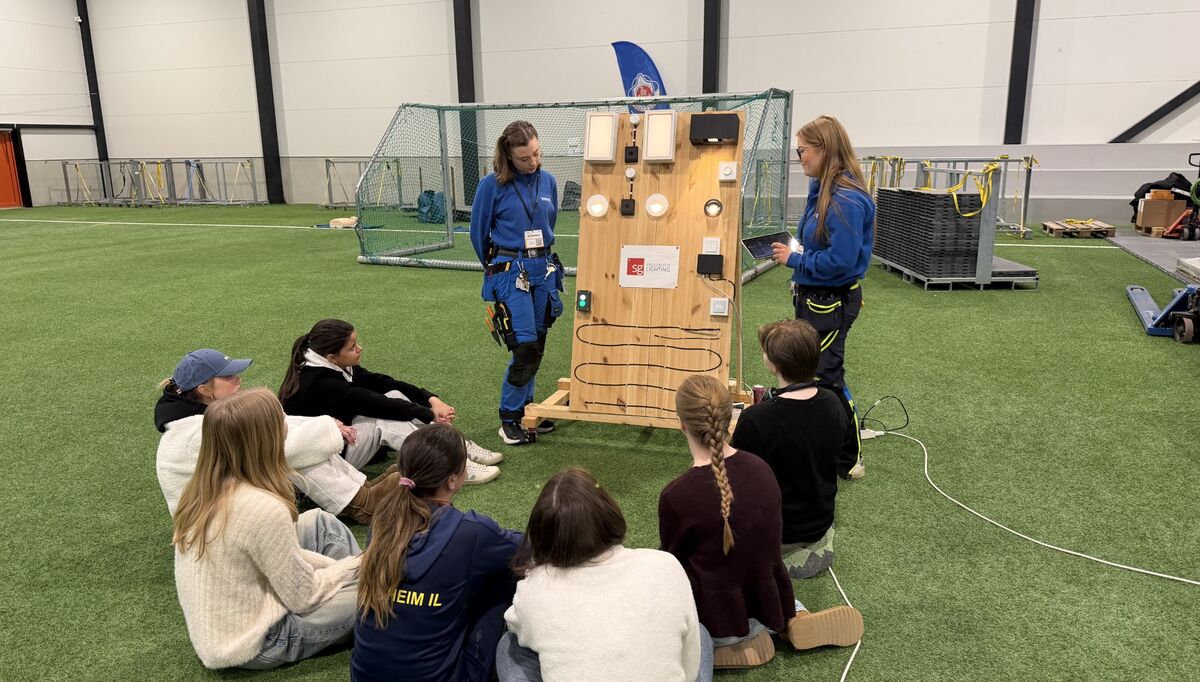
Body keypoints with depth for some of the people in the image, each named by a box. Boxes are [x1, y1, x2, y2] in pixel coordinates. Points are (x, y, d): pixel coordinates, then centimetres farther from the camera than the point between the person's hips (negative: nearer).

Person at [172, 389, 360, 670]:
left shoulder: (201, 489, -5)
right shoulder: (263, 509, -30)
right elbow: (303, 597, -19)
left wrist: (335, 566, 4)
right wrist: (355, 566, -3)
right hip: (254, 645, -8)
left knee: (320, 522, 10)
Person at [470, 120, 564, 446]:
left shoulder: (547, 181, 5)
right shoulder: (493, 185, -9)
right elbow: (478, 232, 2)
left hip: (544, 269, 5)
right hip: (510, 272, -5)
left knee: (537, 346, 10)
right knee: (524, 346, -10)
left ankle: (526, 407, 26)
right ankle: (509, 419, 5)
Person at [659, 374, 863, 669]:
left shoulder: (677, 496, -27)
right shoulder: (761, 469, -10)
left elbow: (674, 564, -9)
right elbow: (766, 545, 6)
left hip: (715, 619, -5)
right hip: (766, 605, 5)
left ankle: (727, 640, 6)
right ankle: (794, 615, 15)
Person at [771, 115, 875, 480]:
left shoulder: (847, 199, -24)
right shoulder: (822, 190, 6)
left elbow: (841, 260, -28)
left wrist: (794, 259, -17)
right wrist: (795, 253, 2)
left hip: (832, 302, -10)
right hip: (814, 297, 10)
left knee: (825, 376, 1)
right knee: (811, 372, 20)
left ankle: (848, 461, 17)